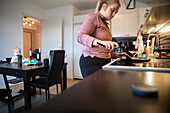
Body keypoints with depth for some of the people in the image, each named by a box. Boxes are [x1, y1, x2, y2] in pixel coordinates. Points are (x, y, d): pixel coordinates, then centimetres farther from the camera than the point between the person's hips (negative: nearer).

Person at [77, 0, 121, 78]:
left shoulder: (105, 24, 22)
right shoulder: (93, 17, -3)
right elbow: (80, 36, -20)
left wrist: (116, 56, 17)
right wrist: (100, 42, -35)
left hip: (105, 62, 8)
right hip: (91, 62, -7)